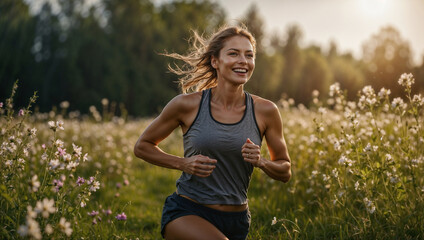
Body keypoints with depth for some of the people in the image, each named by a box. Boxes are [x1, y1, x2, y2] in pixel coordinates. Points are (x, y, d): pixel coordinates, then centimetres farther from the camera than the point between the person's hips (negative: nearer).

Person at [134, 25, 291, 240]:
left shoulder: (265, 111, -4)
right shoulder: (187, 105, -9)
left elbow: (285, 171, 7)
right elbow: (142, 146, 4)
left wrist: (261, 162, -14)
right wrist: (183, 163, -12)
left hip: (235, 222, 4)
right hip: (186, 213, -3)